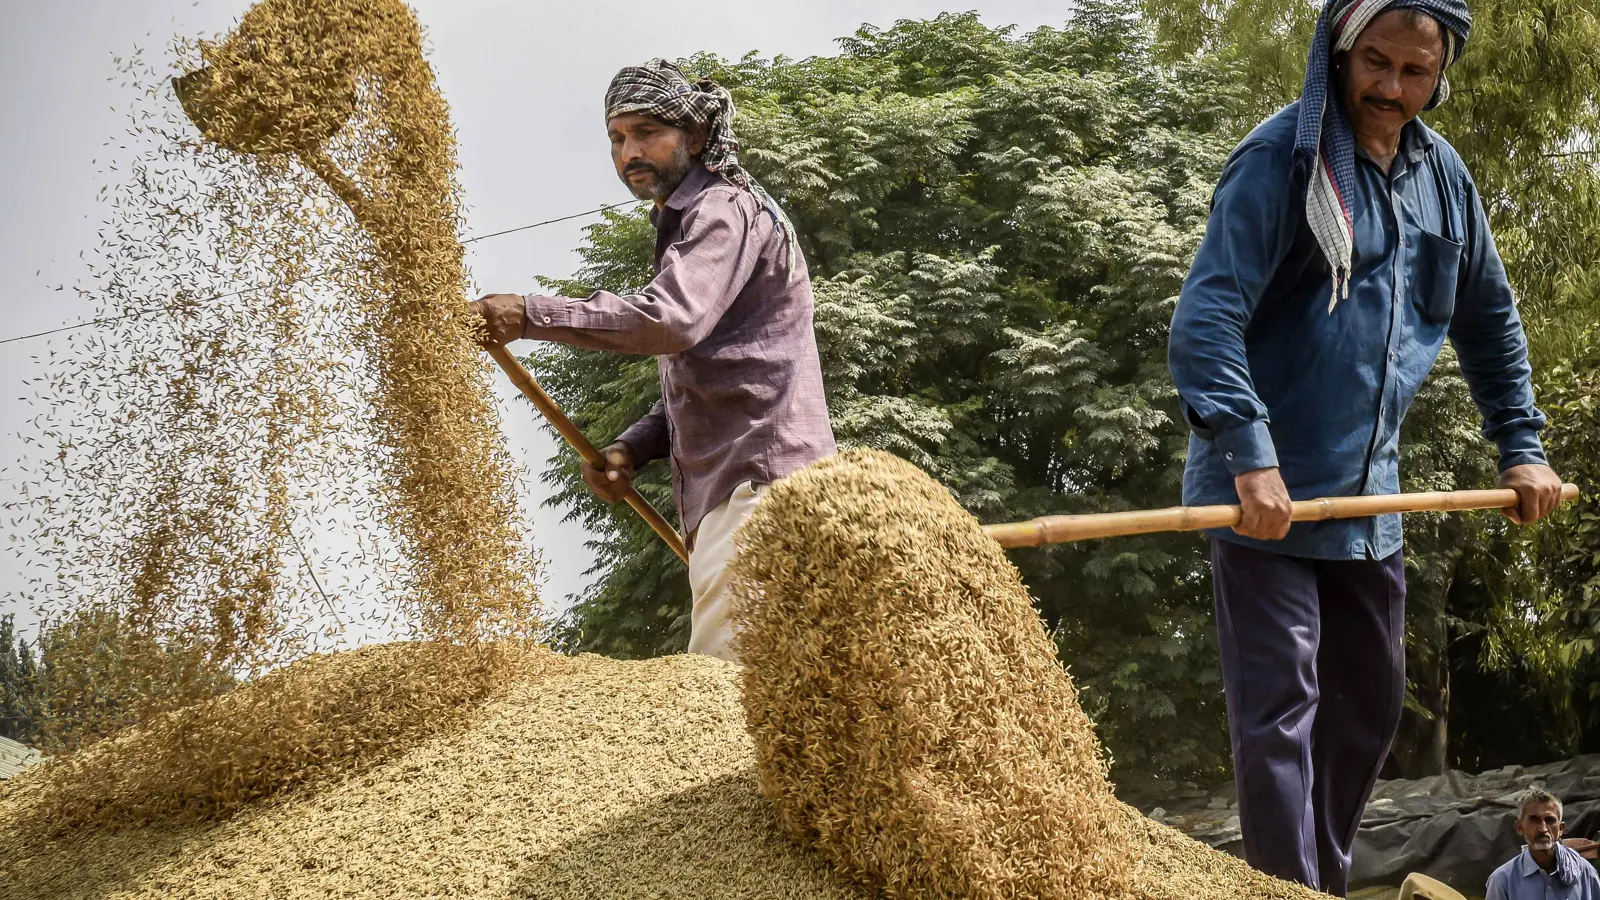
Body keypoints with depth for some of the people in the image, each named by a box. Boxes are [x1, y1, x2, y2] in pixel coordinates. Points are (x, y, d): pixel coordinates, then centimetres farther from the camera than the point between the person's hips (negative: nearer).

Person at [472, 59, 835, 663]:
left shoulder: (725, 210, -4)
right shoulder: (682, 228, 27)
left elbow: (672, 319, -23)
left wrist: (531, 315, -22)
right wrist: (631, 450, 8)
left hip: (758, 478, -11)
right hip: (723, 492, 11)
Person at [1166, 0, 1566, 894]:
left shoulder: (1440, 174, 7)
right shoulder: (1281, 157, -14)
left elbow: (1490, 317, 21)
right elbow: (1207, 314, -23)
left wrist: (1522, 446, 15)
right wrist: (1250, 455, -32)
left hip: (1369, 496, 7)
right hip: (1267, 492, -7)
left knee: (1372, 701, 16)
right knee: (1280, 707, -9)